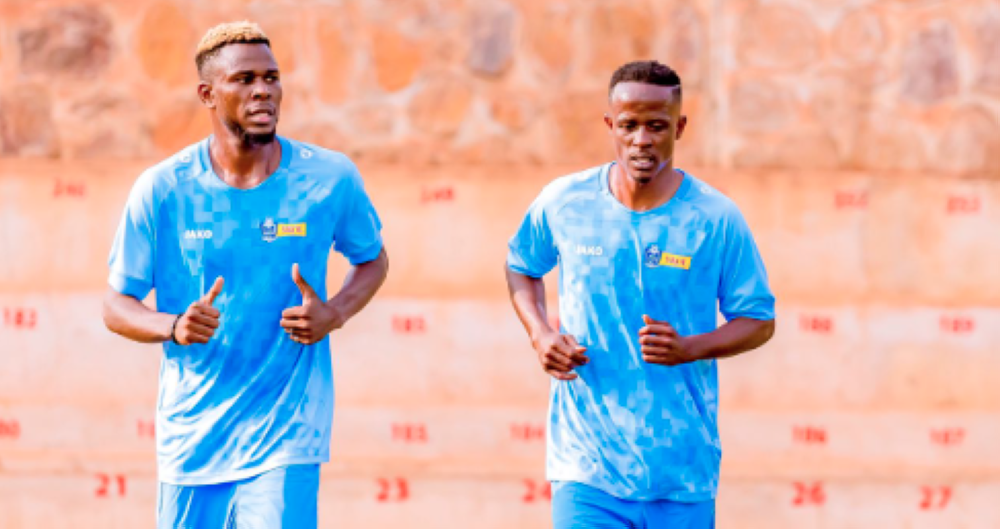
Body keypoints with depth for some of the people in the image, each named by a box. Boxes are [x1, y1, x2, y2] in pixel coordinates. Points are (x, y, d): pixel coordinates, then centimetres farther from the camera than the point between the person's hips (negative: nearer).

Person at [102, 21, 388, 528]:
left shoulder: (330, 178, -3)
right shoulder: (161, 190, -5)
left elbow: (372, 260, 15)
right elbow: (117, 306, 1)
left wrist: (334, 314, -7)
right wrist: (173, 327, -21)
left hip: (286, 442, -1)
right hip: (190, 440, 1)